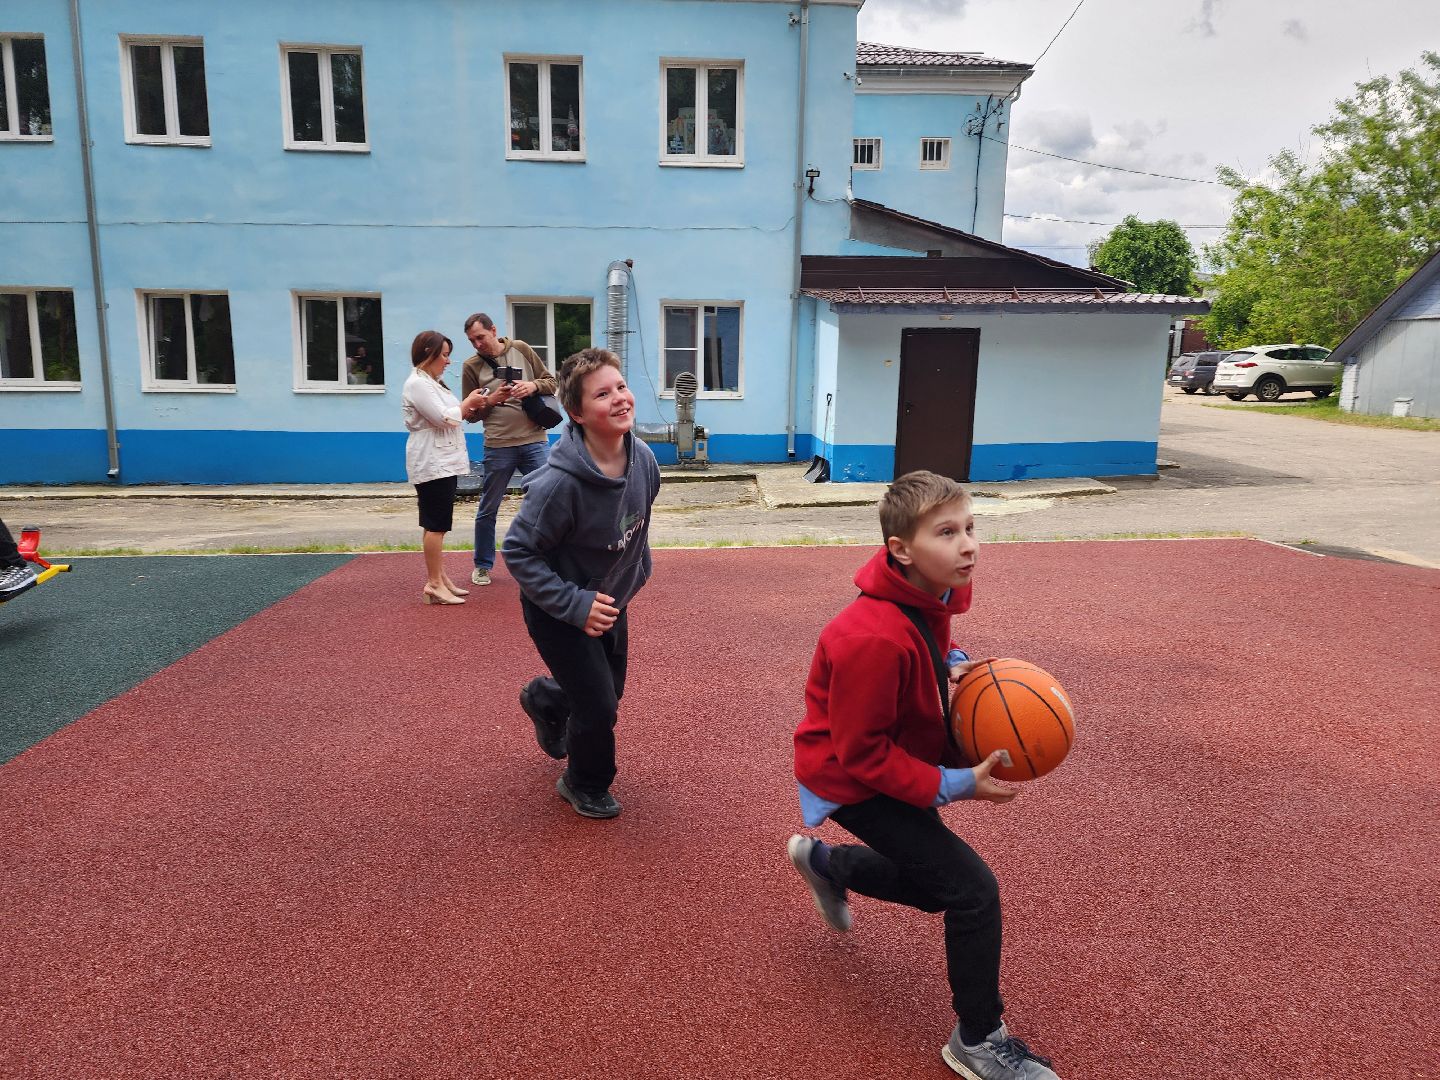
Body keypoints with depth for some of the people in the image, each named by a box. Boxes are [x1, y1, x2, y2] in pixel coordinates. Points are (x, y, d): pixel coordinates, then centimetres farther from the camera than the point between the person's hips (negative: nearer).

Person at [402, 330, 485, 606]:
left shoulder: (431, 383, 20)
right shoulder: (417, 384, -14)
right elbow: (443, 418, -18)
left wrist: (469, 406, 13)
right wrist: (468, 402, -6)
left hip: (443, 463, 10)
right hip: (431, 464, -10)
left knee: (436, 525, 12)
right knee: (436, 525, -8)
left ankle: (439, 578, 17)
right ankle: (434, 585, -5)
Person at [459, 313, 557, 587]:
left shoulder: (521, 349, 4)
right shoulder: (471, 367, 1)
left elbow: (551, 382, 8)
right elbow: (470, 414, 4)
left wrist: (533, 385, -12)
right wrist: (491, 400, -14)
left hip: (535, 442, 0)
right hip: (498, 447, 0)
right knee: (487, 510, 9)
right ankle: (482, 565, 26)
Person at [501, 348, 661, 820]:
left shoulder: (643, 458, -15)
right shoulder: (560, 483, -35)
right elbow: (518, 552, -26)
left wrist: (639, 569, 8)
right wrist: (575, 604, -28)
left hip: (610, 599, 7)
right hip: (559, 608, -7)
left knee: (609, 689, 23)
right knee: (599, 706, -5)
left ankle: (545, 699, 56)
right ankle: (586, 786, 27)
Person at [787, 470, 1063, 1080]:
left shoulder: (933, 593, -9)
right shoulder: (873, 639, -35)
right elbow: (863, 755, -27)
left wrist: (955, 666, -6)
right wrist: (957, 785, -26)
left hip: (887, 761, 9)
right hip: (850, 781, -9)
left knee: (934, 886, 23)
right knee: (973, 891, -11)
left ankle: (822, 861, 44)